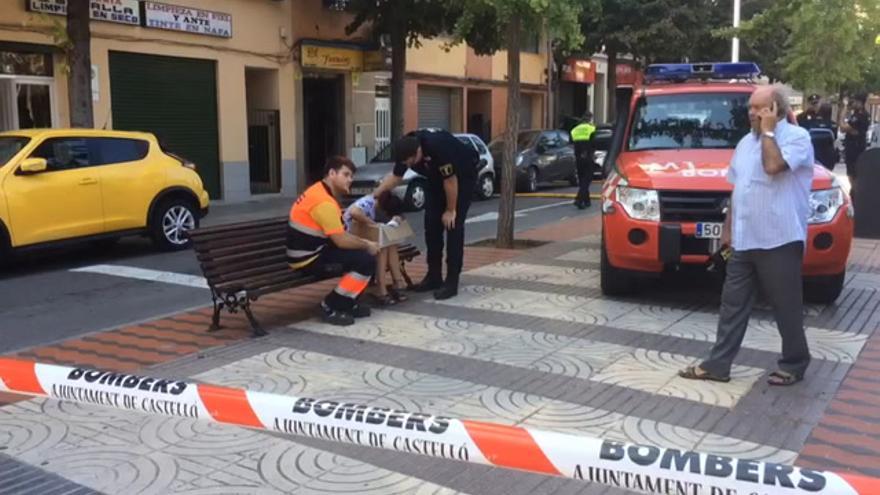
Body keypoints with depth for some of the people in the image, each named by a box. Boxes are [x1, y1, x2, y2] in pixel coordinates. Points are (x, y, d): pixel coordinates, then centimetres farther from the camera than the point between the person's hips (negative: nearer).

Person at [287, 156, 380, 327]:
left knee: (359, 251, 16)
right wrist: (367, 245, -5)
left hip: (311, 252, 10)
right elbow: (341, 241, -21)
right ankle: (331, 307, -7)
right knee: (367, 260, -15)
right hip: (309, 259, -10)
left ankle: (347, 303, 19)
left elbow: (339, 235, 17)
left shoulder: (320, 192, 11)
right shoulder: (324, 202, -22)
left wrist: (363, 242, 8)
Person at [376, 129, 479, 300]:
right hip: (437, 178, 7)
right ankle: (434, 276, 13)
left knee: (453, 226, -13)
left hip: (463, 175, -7)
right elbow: (396, 176, -2)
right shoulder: (406, 149, -17)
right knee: (432, 225, 3)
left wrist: (450, 210, -18)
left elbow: (450, 180, -28)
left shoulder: (437, 147, -39)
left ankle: (451, 282, -10)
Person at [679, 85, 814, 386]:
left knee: (786, 306, 5)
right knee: (733, 304, 9)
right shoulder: (746, 142, 15)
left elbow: (773, 166, -27)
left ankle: (794, 365, 21)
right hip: (744, 240, 7)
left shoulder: (797, 137, -8)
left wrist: (768, 130, -14)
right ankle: (717, 364, 15)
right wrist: (727, 228, 18)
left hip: (779, 240, -7)